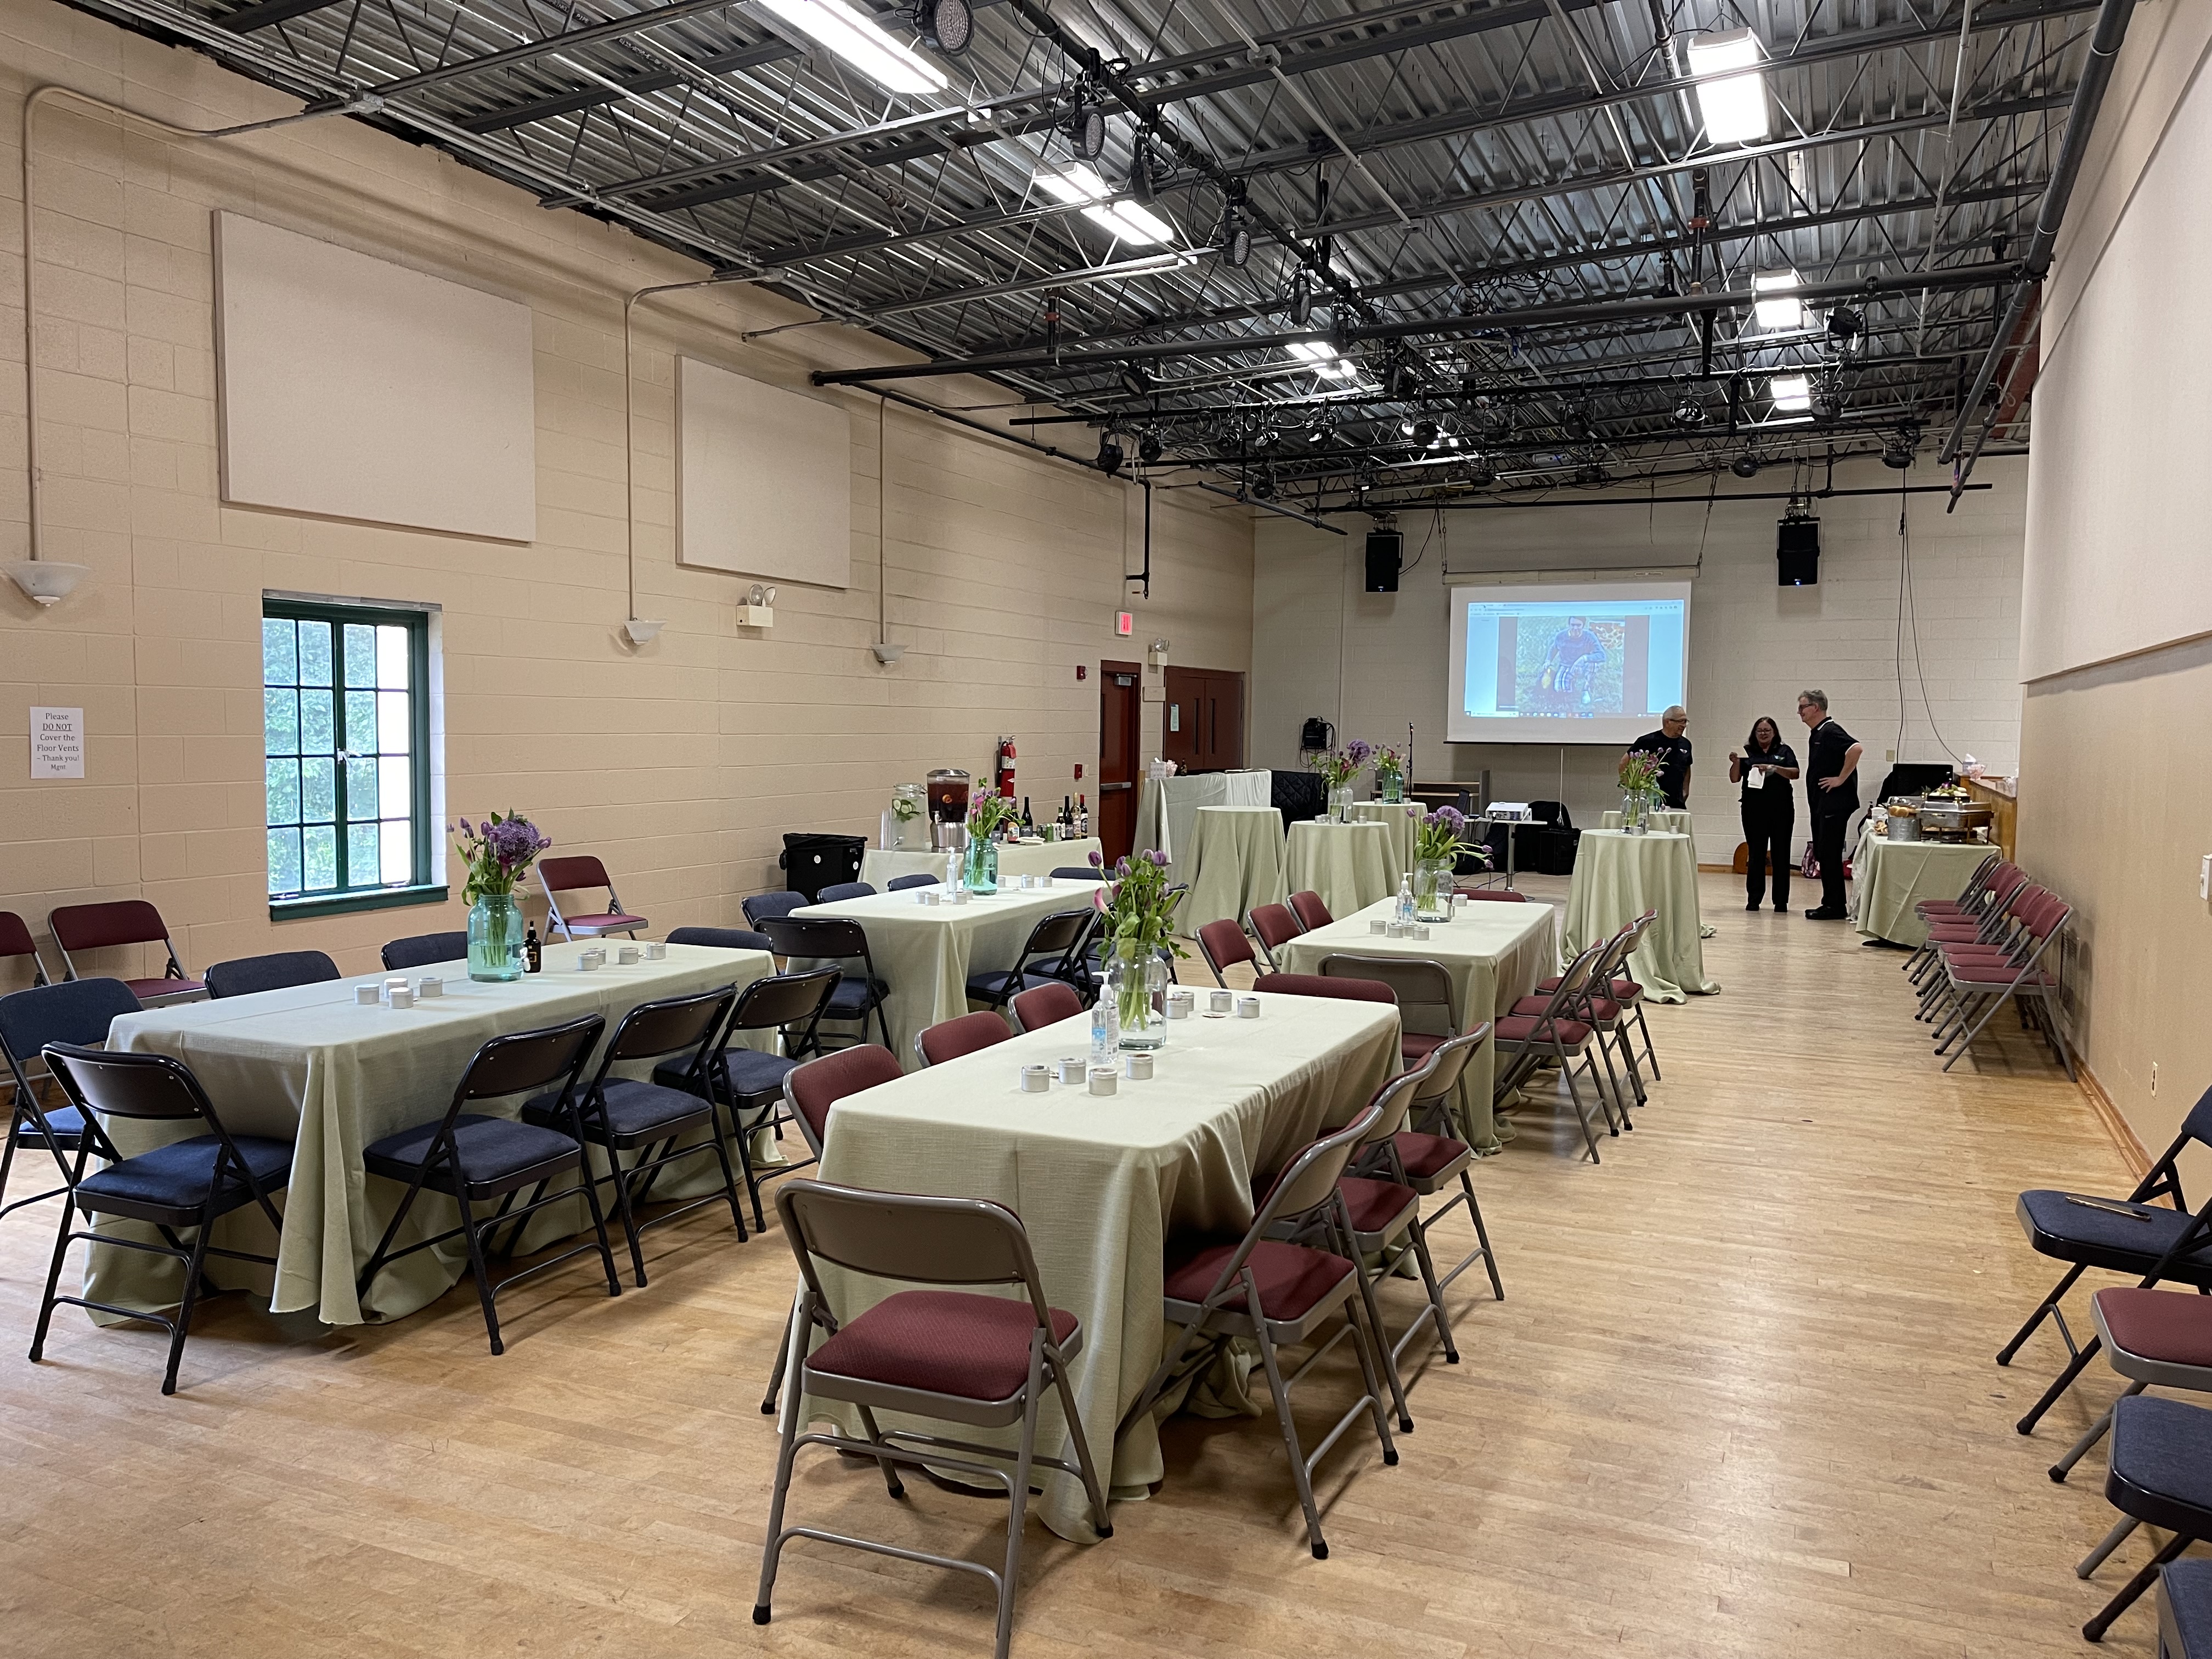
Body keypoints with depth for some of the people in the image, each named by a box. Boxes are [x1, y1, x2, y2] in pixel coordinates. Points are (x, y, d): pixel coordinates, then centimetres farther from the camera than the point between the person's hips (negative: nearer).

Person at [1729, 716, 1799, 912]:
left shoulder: (1784, 751, 8)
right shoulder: (1748, 752, 9)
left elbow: (1795, 773, -3)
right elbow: (1734, 778, 5)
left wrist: (1774, 768, -16)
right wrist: (1736, 762, -13)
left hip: (1781, 809, 0)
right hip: (1754, 810, 0)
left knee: (1781, 854, 2)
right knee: (1756, 854, 1)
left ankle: (1781, 901, 6)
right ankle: (1754, 899, 6)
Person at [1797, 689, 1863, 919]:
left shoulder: (1830, 732, -14)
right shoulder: (1817, 734, 17)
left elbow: (1856, 748, -29)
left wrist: (1841, 779, -23)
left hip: (1835, 803, -10)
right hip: (1821, 804, 10)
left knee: (1830, 854, -7)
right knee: (1823, 854, 12)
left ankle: (1836, 907, -4)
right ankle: (1830, 903, 18)